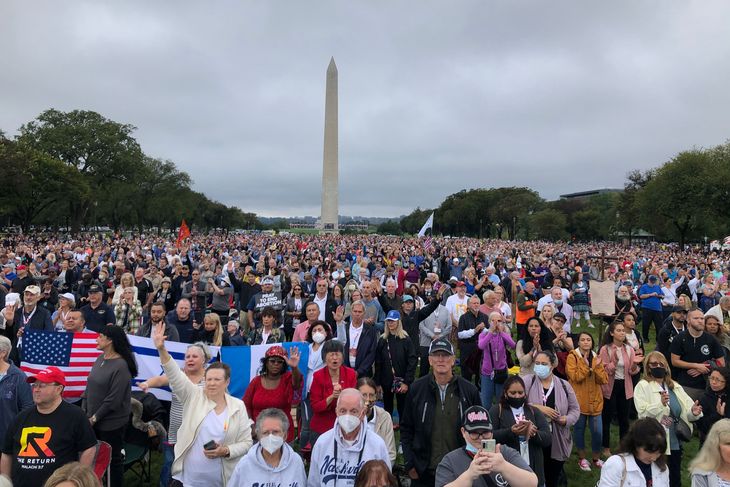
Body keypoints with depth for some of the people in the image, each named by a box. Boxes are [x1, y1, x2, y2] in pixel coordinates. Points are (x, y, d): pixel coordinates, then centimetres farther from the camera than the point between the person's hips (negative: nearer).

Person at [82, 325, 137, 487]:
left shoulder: (121, 366, -21)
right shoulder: (101, 358, 3)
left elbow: (113, 399, -20)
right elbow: (90, 385, 10)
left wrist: (95, 418, -13)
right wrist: (83, 410, 4)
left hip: (111, 422, -7)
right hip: (93, 419, 7)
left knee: (113, 458, 8)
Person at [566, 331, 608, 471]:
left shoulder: (596, 358, 7)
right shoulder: (572, 357, -7)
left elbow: (603, 380, -1)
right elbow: (575, 377, -18)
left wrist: (597, 367, -15)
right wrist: (586, 365, -21)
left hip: (595, 401, 4)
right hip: (579, 401, -3)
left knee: (597, 431, 4)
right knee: (579, 429, 9)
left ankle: (596, 458, 26)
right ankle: (582, 458, 26)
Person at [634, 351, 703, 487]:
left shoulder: (676, 387, 11)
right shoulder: (642, 386, -7)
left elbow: (684, 411, 2)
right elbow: (642, 412, -18)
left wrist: (692, 412, -20)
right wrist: (660, 404, -33)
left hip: (676, 440, 6)